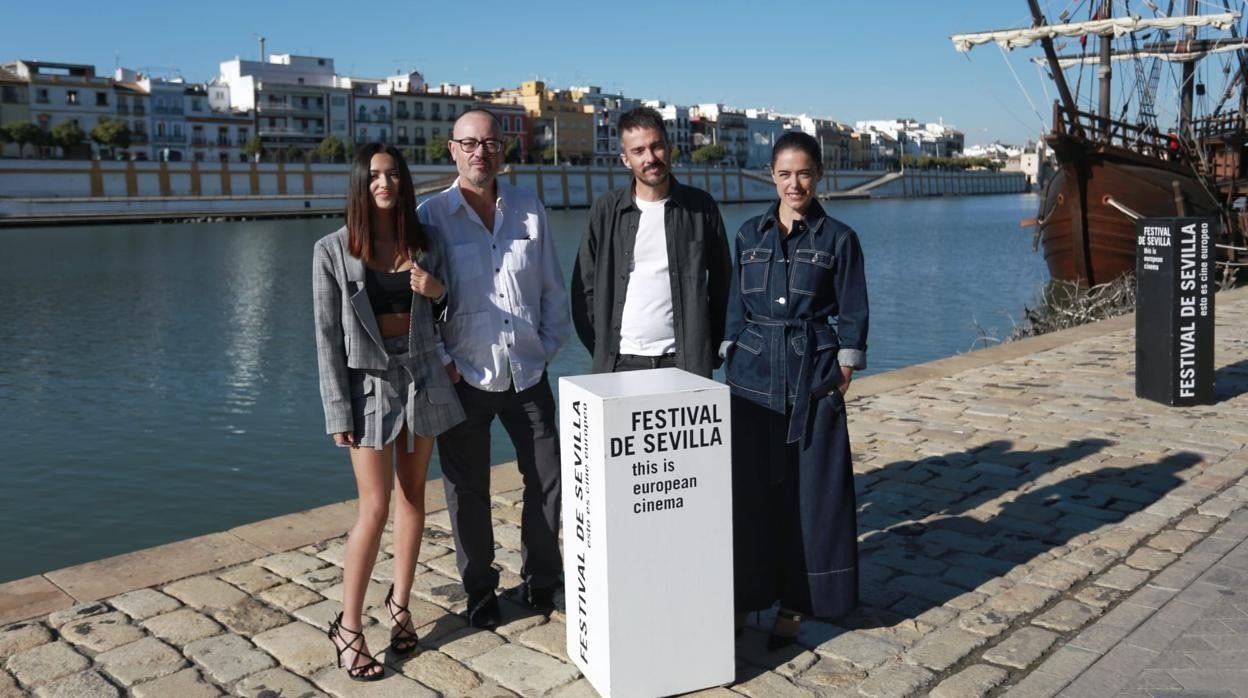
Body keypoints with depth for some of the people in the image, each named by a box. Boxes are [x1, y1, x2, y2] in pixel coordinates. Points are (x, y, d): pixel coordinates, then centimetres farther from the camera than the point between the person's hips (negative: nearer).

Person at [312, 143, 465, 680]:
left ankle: (400, 603, 26)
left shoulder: (424, 244, 3)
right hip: (369, 383, -4)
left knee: (413, 496, 11)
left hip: (422, 376, 4)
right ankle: (348, 626, 8)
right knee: (375, 508, -6)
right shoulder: (334, 250, -7)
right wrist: (338, 409, -11)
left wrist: (438, 290, -8)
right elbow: (327, 335, -7)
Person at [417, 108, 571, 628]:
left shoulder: (529, 209, 5)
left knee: (547, 477, 9)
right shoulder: (432, 216, -4)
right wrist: (440, 362, -7)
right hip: (464, 376, -2)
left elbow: (552, 287, 11)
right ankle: (480, 592, 26)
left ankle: (541, 581, 29)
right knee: (467, 490, 8)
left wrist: (549, 344, 4)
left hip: (527, 372, 3)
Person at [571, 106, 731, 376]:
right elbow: (585, 286, 6)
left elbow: (721, 282, 9)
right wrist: (601, 349, 0)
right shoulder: (607, 209, 3)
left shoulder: (700, 206, 3)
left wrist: (712, 349, 5)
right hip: (620, 362, 0)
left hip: (685, 362, 0)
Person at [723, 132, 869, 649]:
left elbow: (852, 315, 1)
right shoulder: (750, 234, 8)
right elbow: (736, 306, 12)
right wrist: (733, 361, 6)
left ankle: (796, 603, 17)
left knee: (809, 490, 3)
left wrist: (843, 373, -4)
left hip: (813, 374, -2)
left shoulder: (838, 238, 0)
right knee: (750, 487, 6)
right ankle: (749, 592, 20)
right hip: (753, 372, 3)